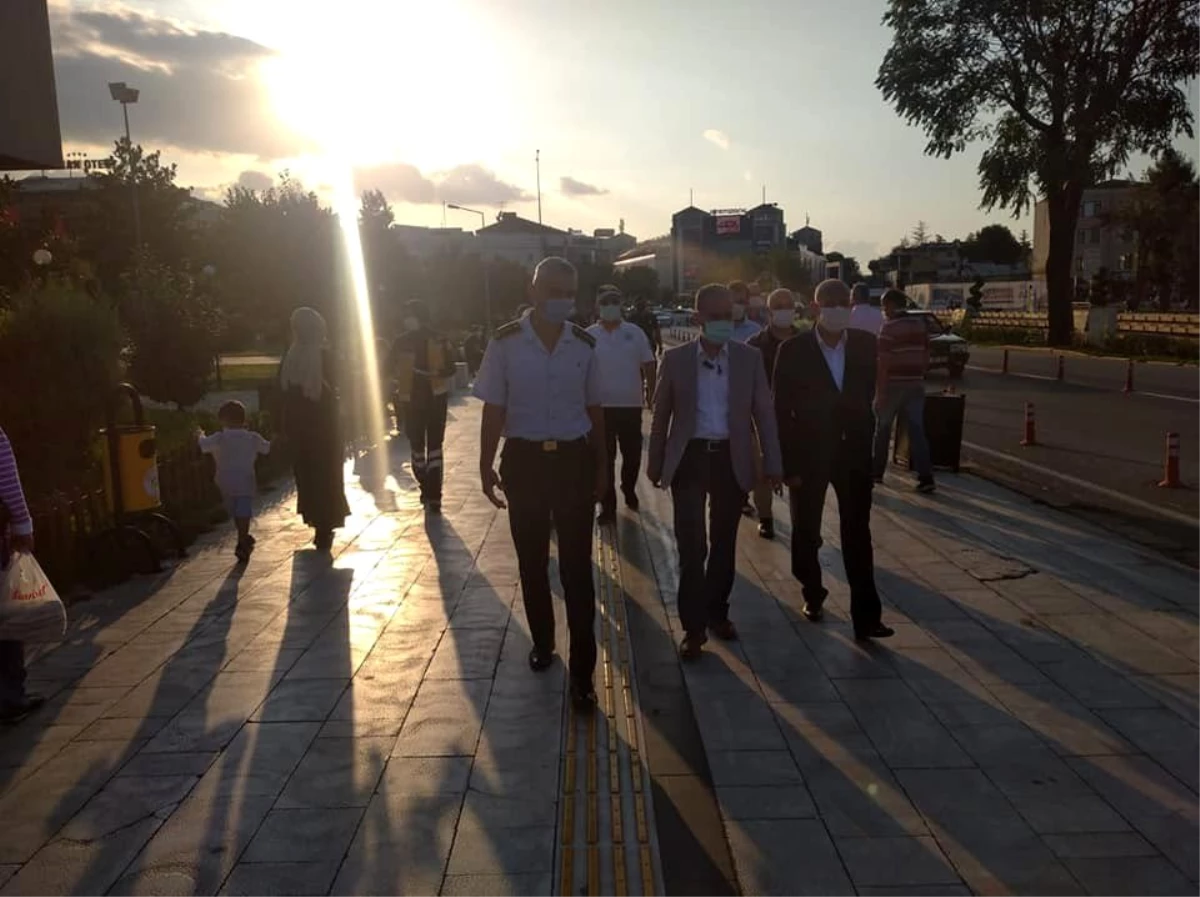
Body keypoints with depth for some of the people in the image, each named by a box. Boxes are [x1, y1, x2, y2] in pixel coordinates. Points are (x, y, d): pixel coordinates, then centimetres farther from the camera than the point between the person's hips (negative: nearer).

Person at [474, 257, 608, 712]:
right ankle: (542, 642, 35)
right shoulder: (506, 342, -6)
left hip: (573, 459, 1)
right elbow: (494, 409, -2)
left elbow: (594, 409, 8)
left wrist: (601, 466, 9)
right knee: (532, 561, 13)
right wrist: (486, 466, -6)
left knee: (576, 566, 0)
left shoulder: (584, 345, 0)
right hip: (524, 459, 0)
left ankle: (582, 672, 7)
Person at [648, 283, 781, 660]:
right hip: (689, 457, -2)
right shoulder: (675, 358, -2)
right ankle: (693, 627, 7)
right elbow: (661, 414, 4)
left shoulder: (749, 357, 1)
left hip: (731, 459, 2)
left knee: (724, 544, 13)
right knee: (692, 546, -4)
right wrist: (656, 463, 7)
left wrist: (772, 463, -1)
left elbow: (764, 412, 3)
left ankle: (717, 612, 31)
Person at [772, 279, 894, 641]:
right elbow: (782, 411, -8)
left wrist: (866, 442, 10)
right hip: (808, 453, -1)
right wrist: (788, 463, -11)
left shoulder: (865, 345, -1)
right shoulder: (793, 350, -9)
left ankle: (866, 615, 4)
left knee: (857, 534, 1)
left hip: (853, 452, 2)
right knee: (806, 531, 11)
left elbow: (868, 393, 10)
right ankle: (812, 593, 34)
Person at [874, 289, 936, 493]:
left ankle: (876, 472, 22)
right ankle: (926, 478, -4)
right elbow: (926, 356, 13)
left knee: (882, 428, 11)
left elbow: (883, 363, -15)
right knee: (917, 430, 3)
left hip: (893, 384, -5)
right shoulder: (921, 324, 8)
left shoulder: (889, 327, -11)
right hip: (916, 384, 5)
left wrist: (879, 392, -13)